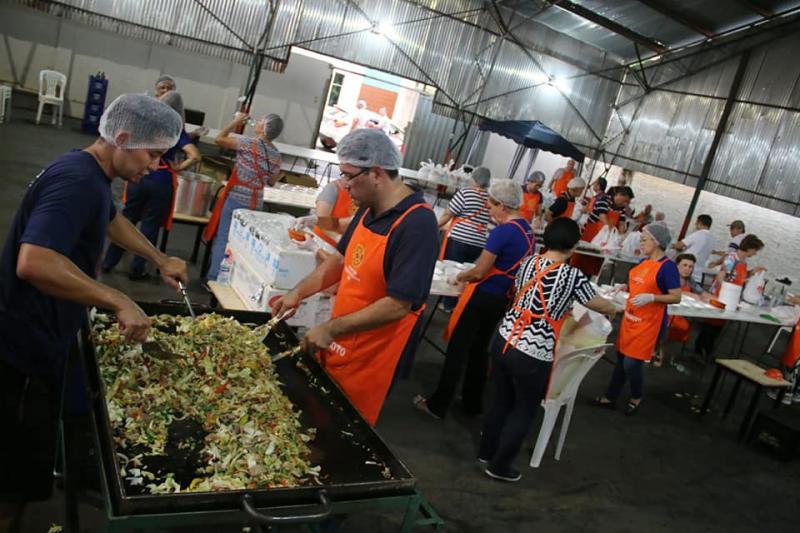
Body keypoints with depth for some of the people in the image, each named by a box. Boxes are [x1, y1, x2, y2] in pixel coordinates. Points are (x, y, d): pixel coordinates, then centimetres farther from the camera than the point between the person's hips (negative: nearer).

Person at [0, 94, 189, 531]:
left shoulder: (90, 173, 8)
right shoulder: (77, 180, -25)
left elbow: (111, 220, 29)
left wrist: (160, 260, 23)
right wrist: (119, 302, -33)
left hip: (40, 339, 10)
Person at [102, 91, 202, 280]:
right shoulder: (177, 132, -8)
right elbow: (195, 156, -21)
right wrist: (178, 167, -8)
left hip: (138, 177, 3)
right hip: (162, 182, -3)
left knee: (126, 220, 16)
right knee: (150, 226, 9)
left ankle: (108, 262, 24)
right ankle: (137, 269, 17)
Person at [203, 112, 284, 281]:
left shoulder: (249, 143, -12)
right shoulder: (276, 155, 3)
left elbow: (219, 139, -2)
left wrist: (236, 122, 7)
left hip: (236, 198, -5)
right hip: (256, 203, 5)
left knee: (223, 239, 2)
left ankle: (214, 279, 4)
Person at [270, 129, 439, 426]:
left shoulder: (417, 225, -25)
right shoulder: (369, 210, 3)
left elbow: (398, 305, -26)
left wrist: (331, 329, -21)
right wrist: (299, 292, 4)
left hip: (370, 361, -8)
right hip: (339, 347, 8)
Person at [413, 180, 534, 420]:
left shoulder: (501, 232, -20)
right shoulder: (527, 230, 6)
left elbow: (479, 272, -18)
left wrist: (459, 277, 1)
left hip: (483, 297, -8)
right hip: (503, 299, 8)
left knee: (457, 349, 2)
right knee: (479, 350, 19)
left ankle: (438, 405, 11)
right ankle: (472, 403, 29)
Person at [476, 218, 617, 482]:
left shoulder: (529, 262, 4)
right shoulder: (573, 275, -12)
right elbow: (598, 304, 1)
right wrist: (613, 309, 25)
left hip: (503, 341, 6)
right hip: (534, 354, -6)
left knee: (500, 400, 23)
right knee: (524, 411, 15)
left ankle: (486, 451, 40)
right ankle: (499, 466, 25)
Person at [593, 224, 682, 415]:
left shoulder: (668, 266, -16)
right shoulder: (644, 261, 7)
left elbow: (676, 297, -16)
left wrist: (651, 298, -27)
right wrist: (624, 287, 7)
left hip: (649, 322, -7)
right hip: (630, 317, 7)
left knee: (632, 363, -2)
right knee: (621, 358, 13)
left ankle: (636, 397, 24)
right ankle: (610, 397, 24)